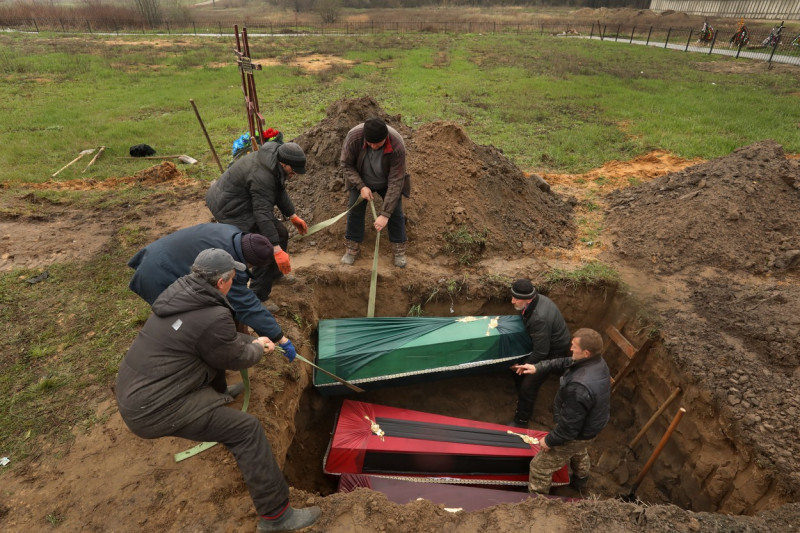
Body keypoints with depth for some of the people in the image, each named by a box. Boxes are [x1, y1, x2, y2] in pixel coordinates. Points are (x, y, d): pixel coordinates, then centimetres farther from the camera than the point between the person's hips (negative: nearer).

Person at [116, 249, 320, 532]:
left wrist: (252, 340, 21)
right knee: (247, 428, -10)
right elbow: (236, 358, -7)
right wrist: (257, 349, 14)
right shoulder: (213, 318, -24)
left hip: (131, 389, 10)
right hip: (152, 409, -9)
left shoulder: (180, 290, 3)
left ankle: (217, 392, 49)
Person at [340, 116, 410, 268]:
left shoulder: (397, 147, -37)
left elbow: (395, 182, -33)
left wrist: (385, 214, -34)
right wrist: (361, 186, -29)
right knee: (354, 211, -1)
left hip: (387, 182, -1)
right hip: (362, 181, 1)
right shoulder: (354, 137, -34)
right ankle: (352, 249, 15)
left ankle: (399, 250, 14)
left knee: (396, 213, -3)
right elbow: (345, 164, -18)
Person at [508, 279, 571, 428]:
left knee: (528, 385, -4)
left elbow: (541, 352, -29)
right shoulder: (537, 298, -12)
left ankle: (521, 422, 15)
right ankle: (523, 401, 40)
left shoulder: (539, 318, -39)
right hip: (544, 344, 9)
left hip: (554, 353, -8)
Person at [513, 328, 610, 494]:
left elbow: (570, 426, -34)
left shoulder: (579, 387, -44)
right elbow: (565, 363, 1)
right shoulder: (598, 362, -17)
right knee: (579, 454, 41)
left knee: (540, 467, 12)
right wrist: (538, 367, -8)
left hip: (575, 435, -9)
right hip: (593, 424, 9)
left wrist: (550, 441, -17)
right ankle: (580, 481, 68)